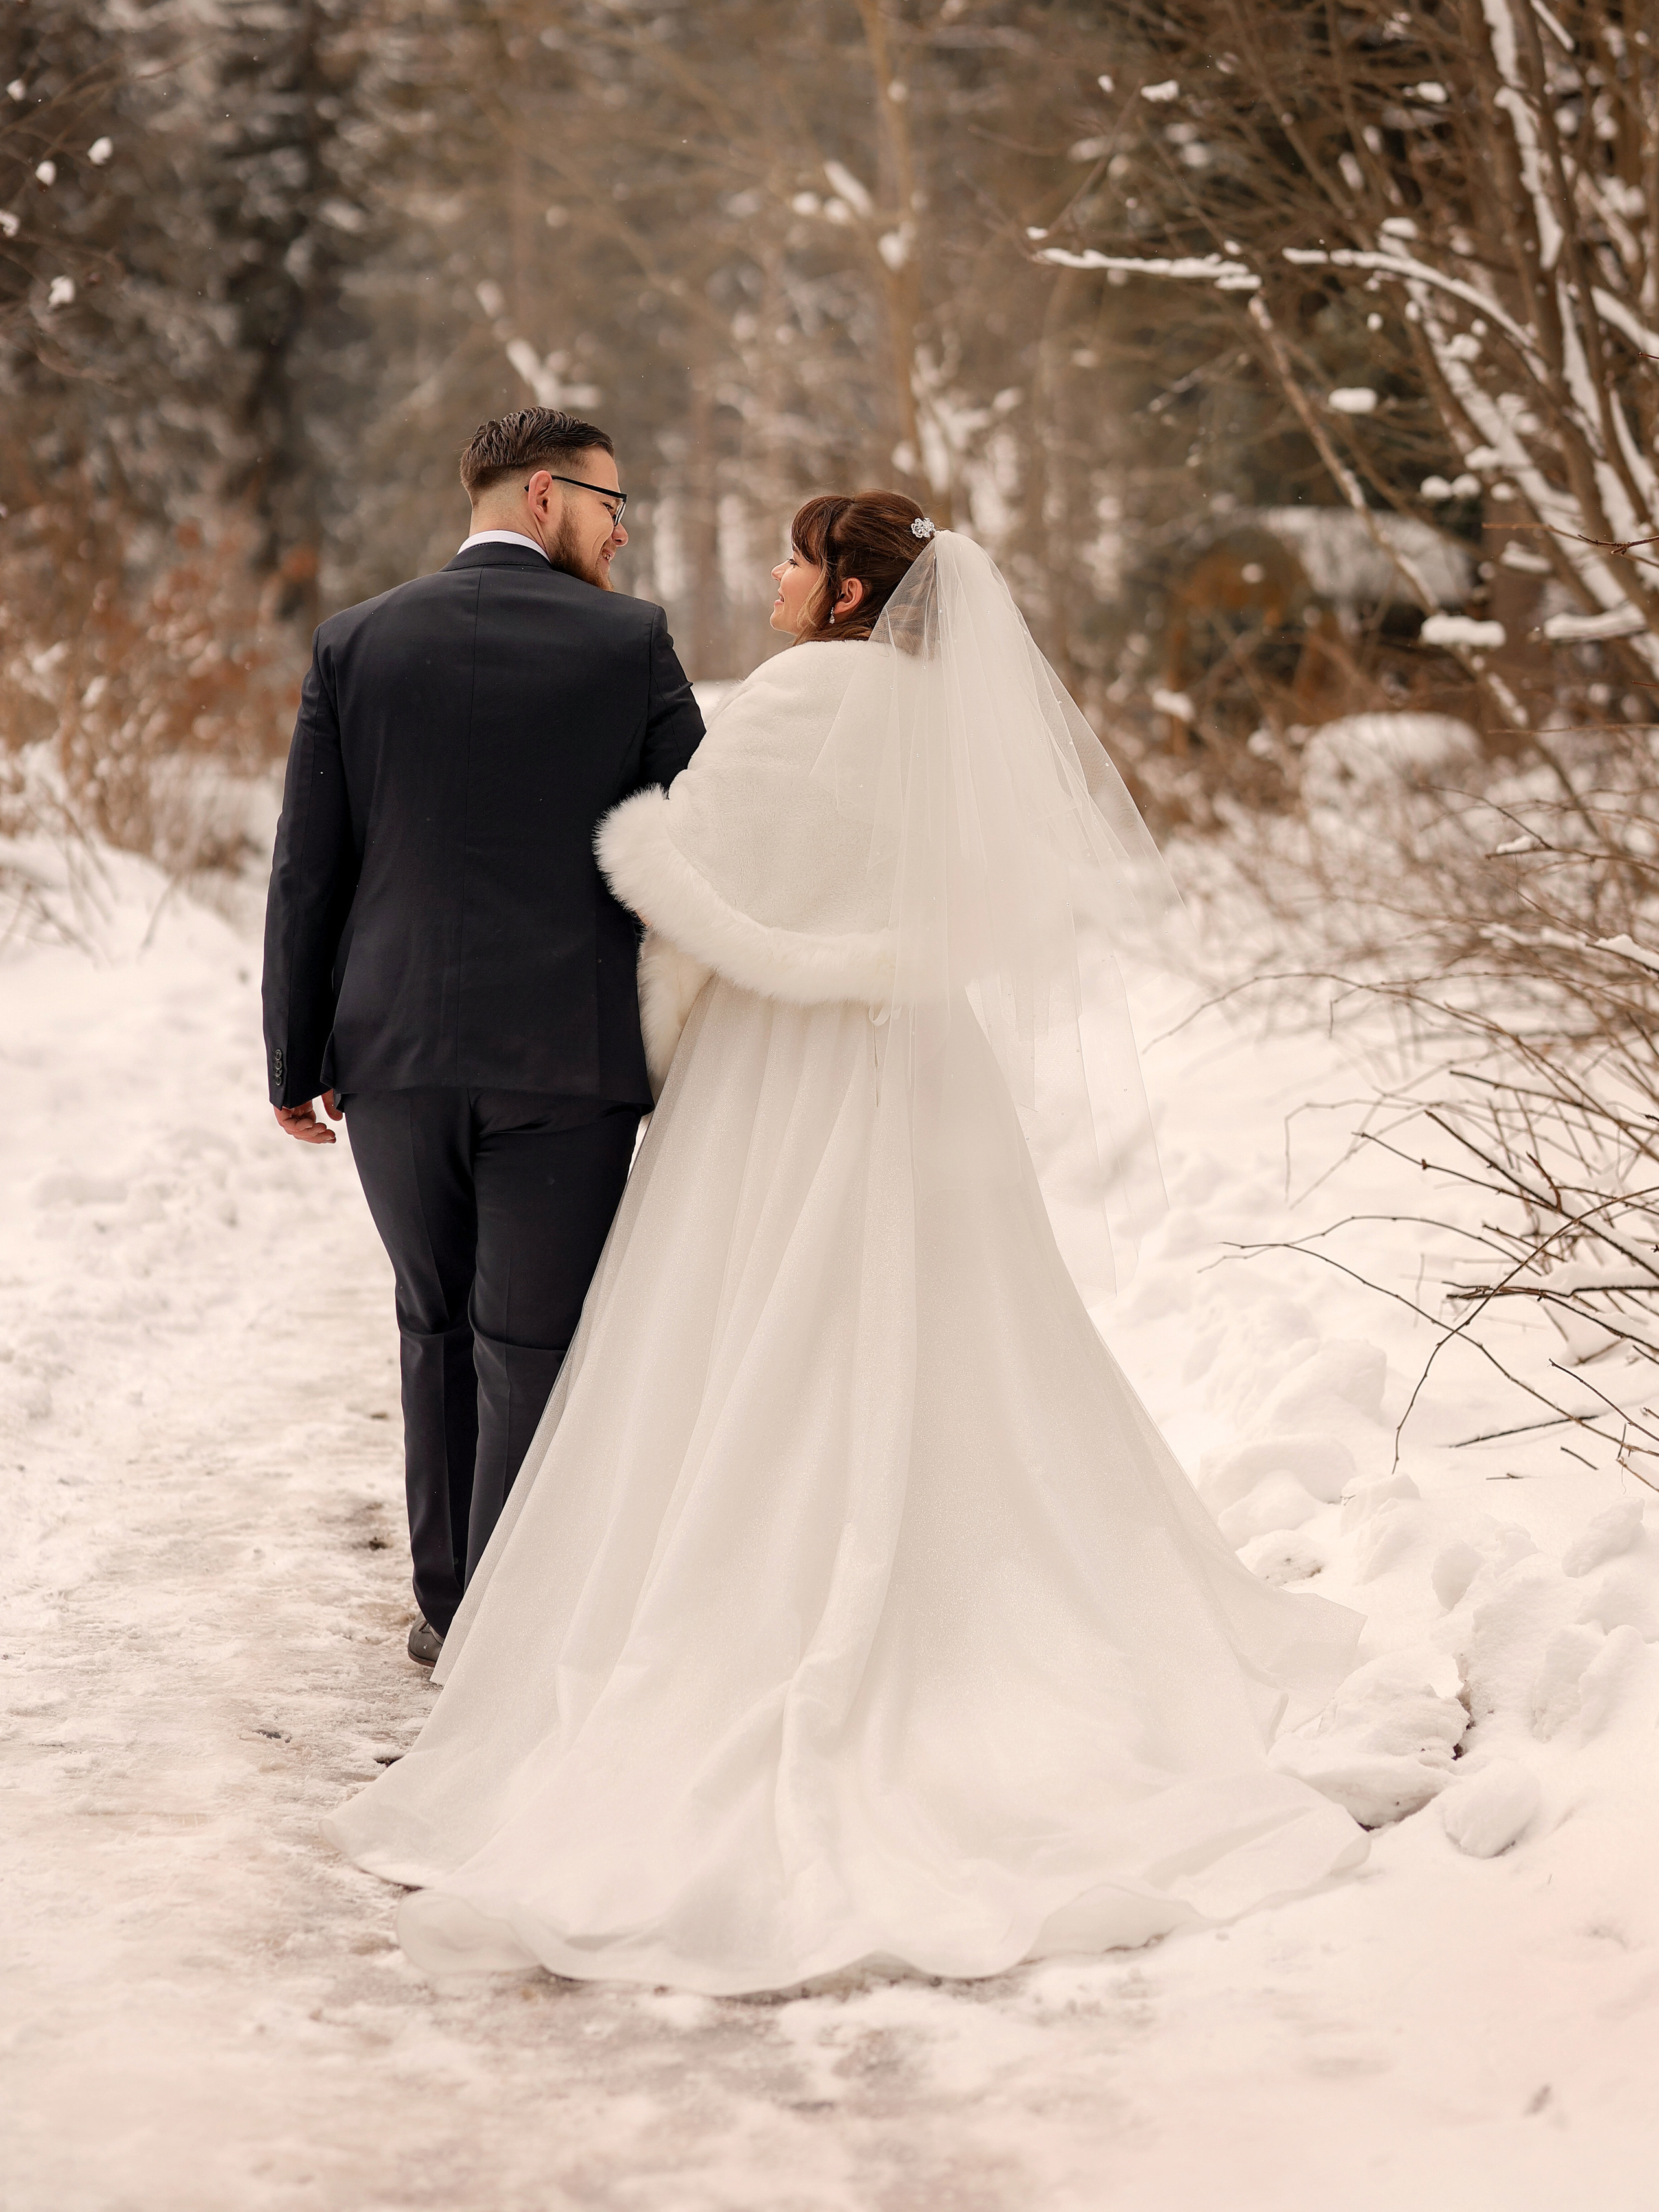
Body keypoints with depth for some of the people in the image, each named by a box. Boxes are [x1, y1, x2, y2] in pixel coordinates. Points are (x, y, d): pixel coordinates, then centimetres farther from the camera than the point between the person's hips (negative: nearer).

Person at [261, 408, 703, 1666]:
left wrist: (296, 1066, 10)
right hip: (565, 1058, -3)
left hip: (395, 1055, 3)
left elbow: (309, 876, 3)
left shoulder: (356, 645, 4)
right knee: (531, 1351, 6)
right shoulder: (629, 642, -2)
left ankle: (447, 1609, 26)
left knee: (439, 1324, 20)